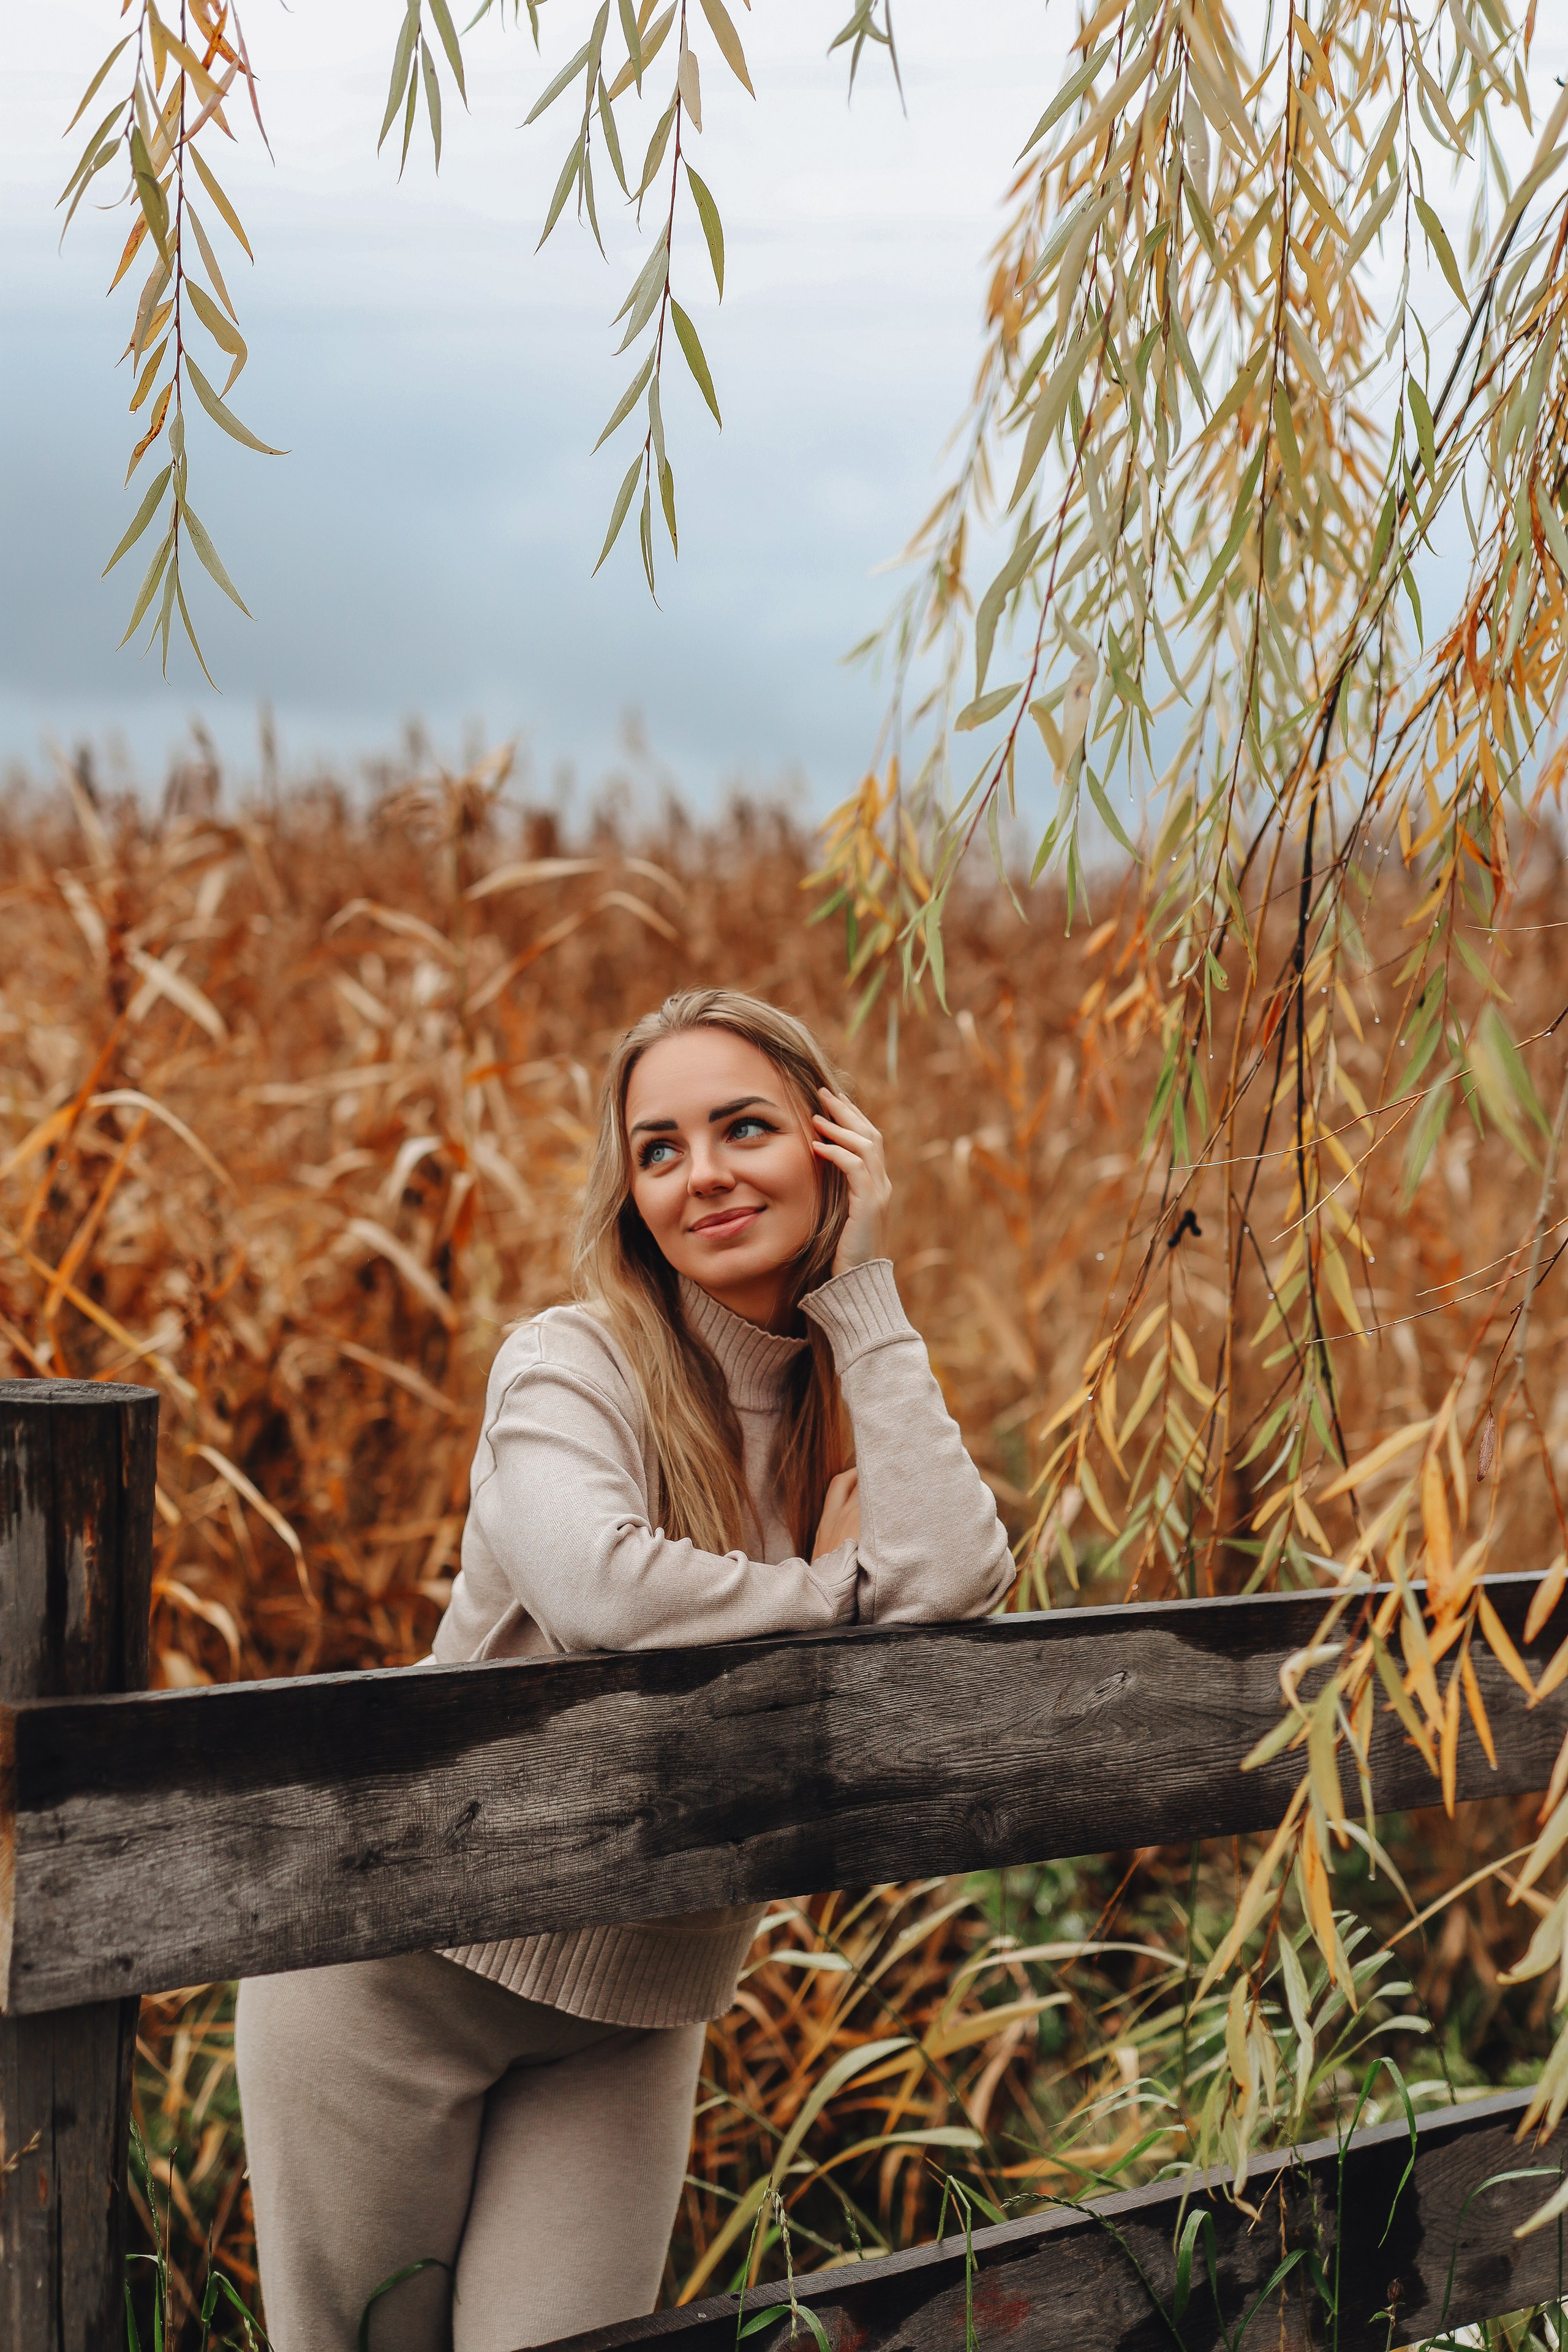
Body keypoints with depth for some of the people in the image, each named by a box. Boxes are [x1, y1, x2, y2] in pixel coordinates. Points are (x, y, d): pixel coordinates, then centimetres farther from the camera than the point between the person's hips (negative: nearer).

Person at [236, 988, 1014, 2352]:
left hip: (639, 2003, 3)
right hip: (400, 1951, -3)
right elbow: (600, 1584, -34)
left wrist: (863, 1294, -15)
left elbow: (953, 1587, -20)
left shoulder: (863, 1396, 1)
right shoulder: (573, 1366, -13)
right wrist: (842, 1590, -19)